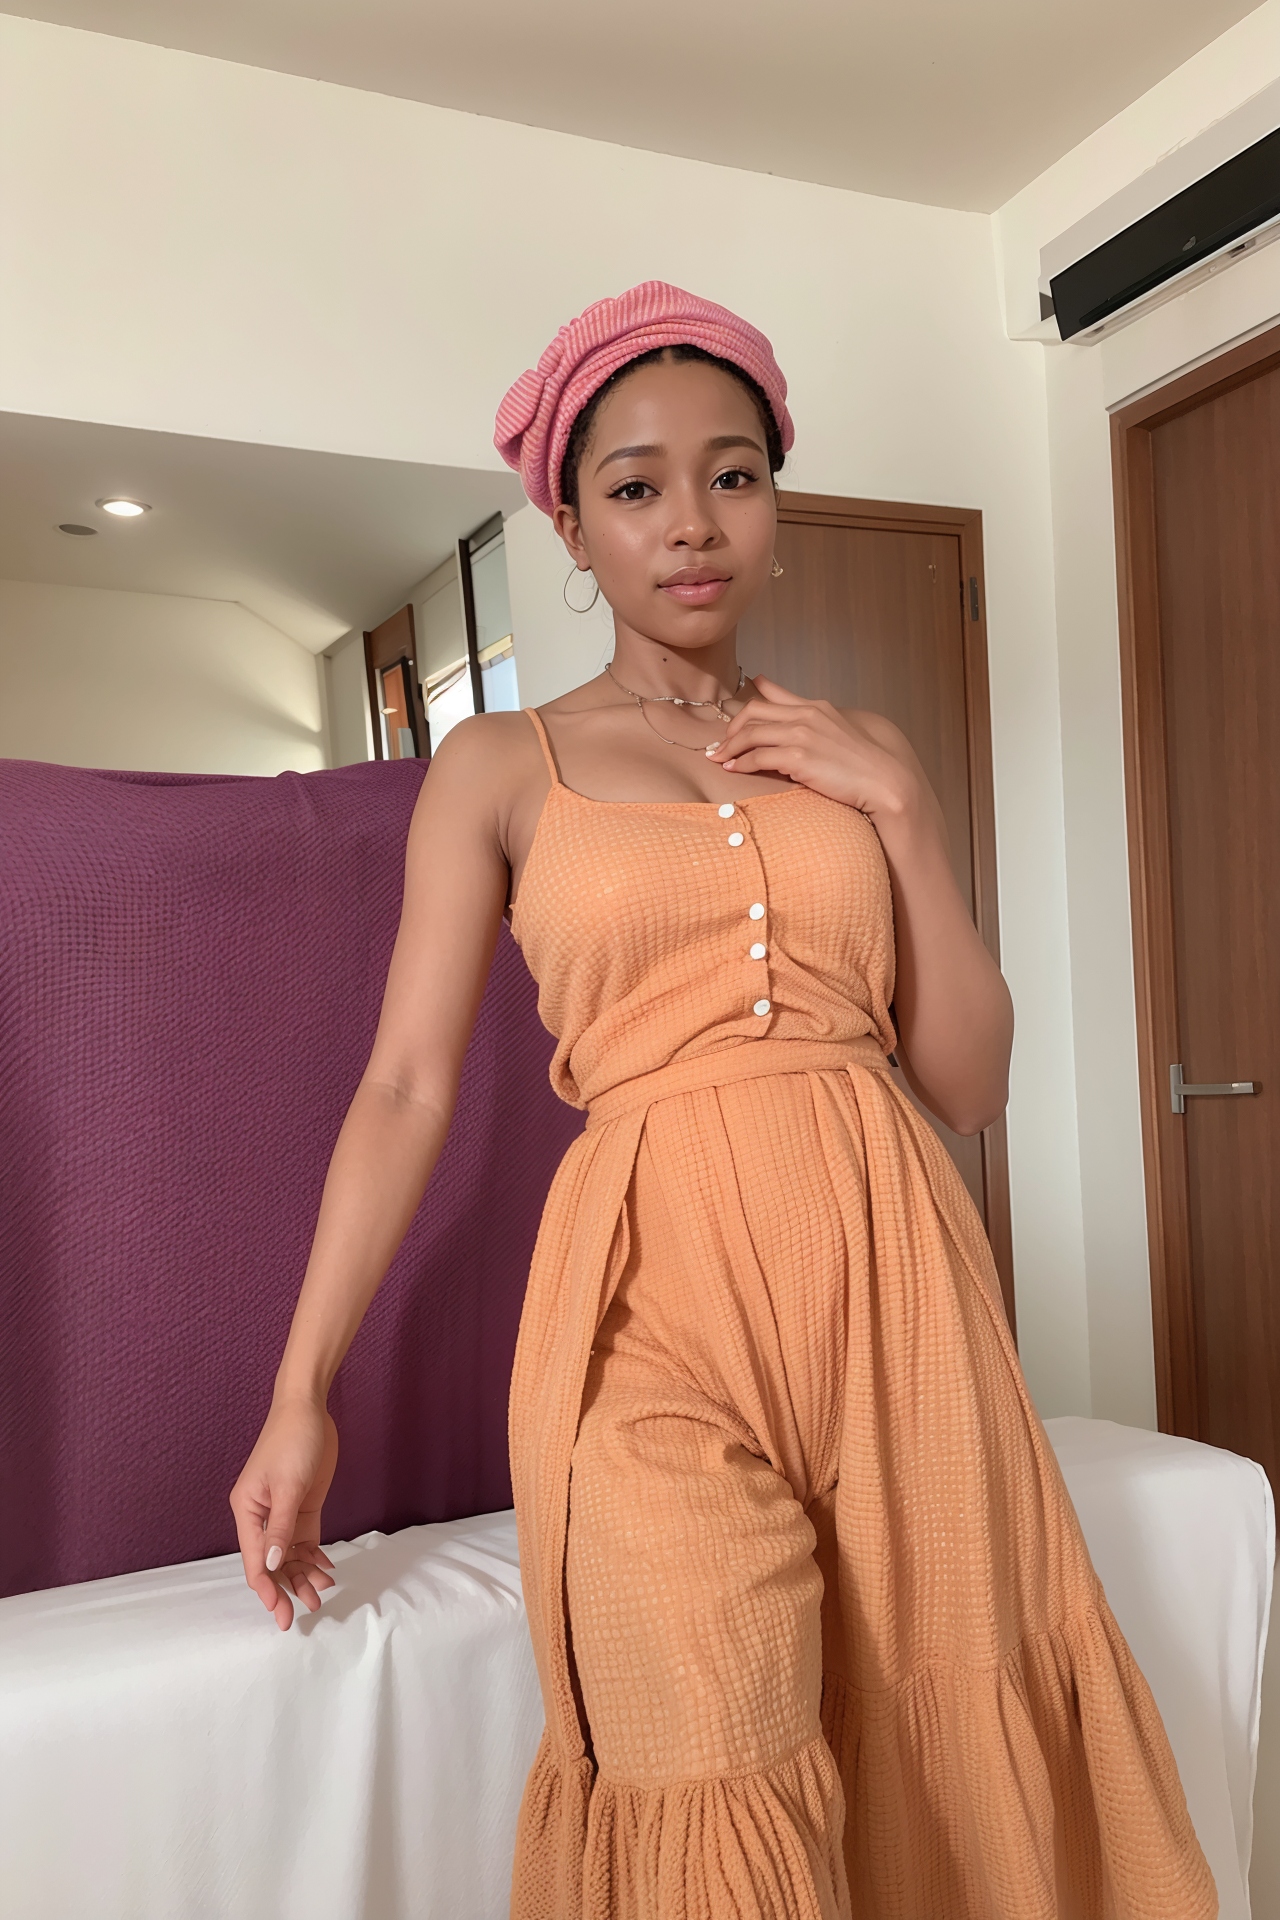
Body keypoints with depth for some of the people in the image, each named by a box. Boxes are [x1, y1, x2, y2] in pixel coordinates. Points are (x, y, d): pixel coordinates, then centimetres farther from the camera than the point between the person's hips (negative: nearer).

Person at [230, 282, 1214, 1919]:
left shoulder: (860, 751, 12)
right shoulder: (500, 769, 6)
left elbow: (972, 1084, 8)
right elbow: (406, 1087, 2)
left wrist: (900, 809, -2)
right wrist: (302, 1391, -3)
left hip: (894, 1283, 3)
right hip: (659, 1293, -2)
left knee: (950, 1771, 9)